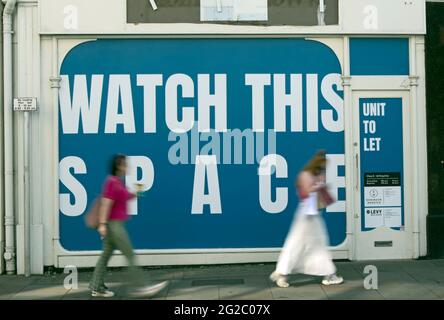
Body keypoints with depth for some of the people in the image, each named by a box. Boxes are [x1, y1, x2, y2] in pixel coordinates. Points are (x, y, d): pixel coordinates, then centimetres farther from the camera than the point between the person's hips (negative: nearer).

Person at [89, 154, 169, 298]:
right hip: (113, 224, -10)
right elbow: (105, 203, -20)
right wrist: (102, 224, -23)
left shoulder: (118, 182, 14)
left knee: (106, 254, 12)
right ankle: (139, 287, -2)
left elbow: (124, 199, 25)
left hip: (116, 225, 10)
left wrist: (136, 192, 12)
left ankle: (97, 288, 18)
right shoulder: (112, 182, -15)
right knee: (130, 255, -6)